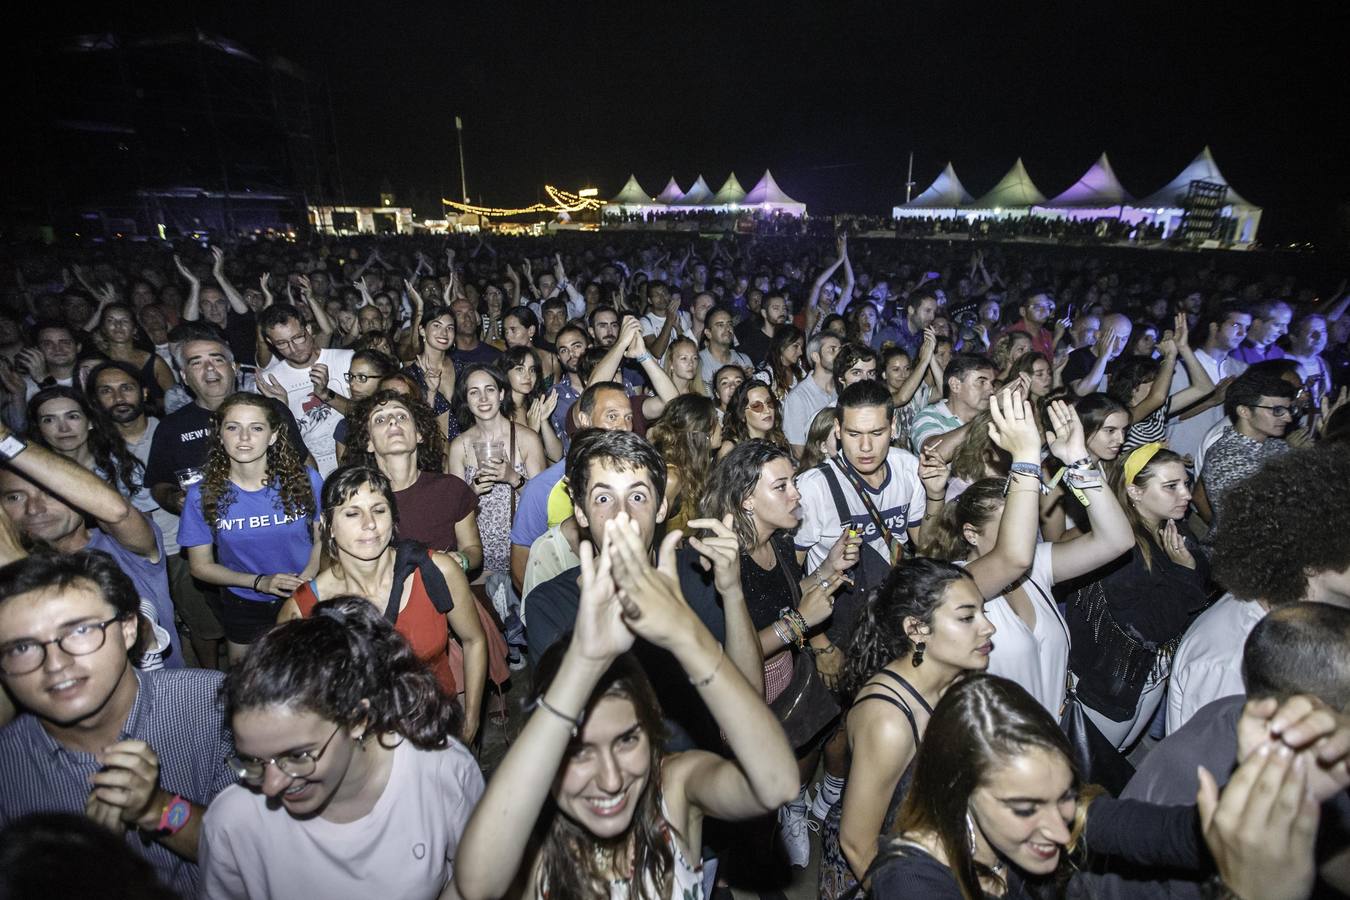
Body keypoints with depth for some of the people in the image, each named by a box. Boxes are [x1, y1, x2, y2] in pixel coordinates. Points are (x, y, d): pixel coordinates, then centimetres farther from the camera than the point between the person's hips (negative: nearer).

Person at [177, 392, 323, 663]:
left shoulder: (306, 480, -17)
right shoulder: (202, 496, -14)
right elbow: (201, 566, -6)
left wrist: (306, 578, -22)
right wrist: (259, 582, -20)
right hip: (244, 607, 1)